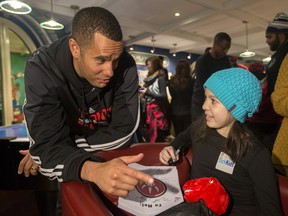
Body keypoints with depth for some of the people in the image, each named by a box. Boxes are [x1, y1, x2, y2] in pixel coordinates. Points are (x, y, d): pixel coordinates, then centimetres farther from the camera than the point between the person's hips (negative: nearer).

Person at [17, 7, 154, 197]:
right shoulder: (42, 69, -26)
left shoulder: (126, 65, -23)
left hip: (113, 155, 2)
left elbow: (123, 132, -21)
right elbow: (48, 145, -31)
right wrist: (94, 170, -53)